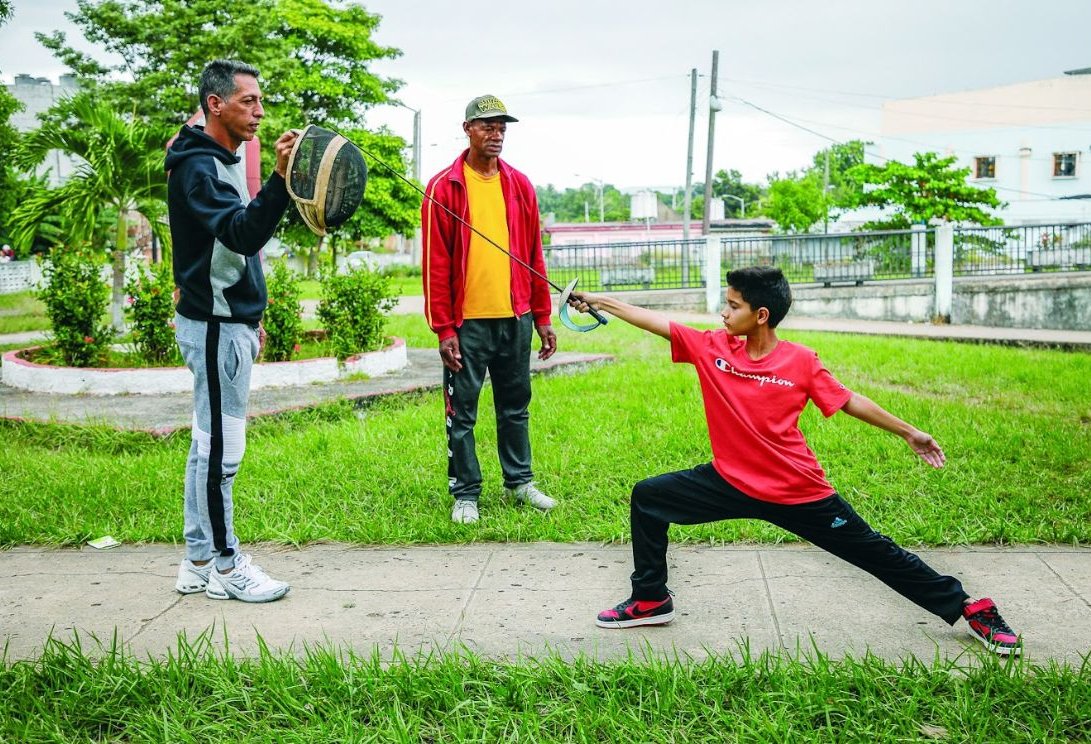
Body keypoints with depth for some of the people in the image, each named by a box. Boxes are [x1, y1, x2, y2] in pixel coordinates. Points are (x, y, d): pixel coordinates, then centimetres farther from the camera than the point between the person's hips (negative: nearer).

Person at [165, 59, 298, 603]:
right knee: (220, 448, -4)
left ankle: (199, 562, 21)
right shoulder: (198, 167, -15)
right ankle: (223, 567, 6)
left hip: (228, 320, 10)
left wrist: (250, 317, 24)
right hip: (215, 327, -10)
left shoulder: (222, 161, 17)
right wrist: (280, 179, -44)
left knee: (209, 444, 13)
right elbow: (243, 234, -30)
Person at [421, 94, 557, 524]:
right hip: (467, 321, -4)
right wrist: (444, 329, -10)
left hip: (515, 318, 4)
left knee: (516, 406, 13)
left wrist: (542, 318, 9)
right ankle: (465, 494, 14)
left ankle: (519, 482, 26)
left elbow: (534, 256, 12)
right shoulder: (444, 187, -4)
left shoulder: (519, 185, 9)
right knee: (461, 412, 3)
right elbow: (435, 265, -6)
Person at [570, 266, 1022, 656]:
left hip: (799, 492, -3)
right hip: (731, 482, 4)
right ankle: (651, 601, 13)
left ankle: (969, 609, 21)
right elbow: (656, 321, -5)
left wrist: (908, 433, 2)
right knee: (648, 498, -1)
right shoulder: (712, 348, -7)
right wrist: (600, 301, -5)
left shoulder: (801, 362, -13)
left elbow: (848, 401, -3)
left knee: (876, 554, 4)